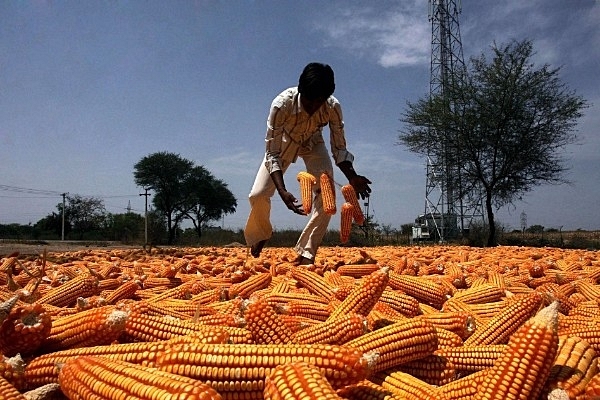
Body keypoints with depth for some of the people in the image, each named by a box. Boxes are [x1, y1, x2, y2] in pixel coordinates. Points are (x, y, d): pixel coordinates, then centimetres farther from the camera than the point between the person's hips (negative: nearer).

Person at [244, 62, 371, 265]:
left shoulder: (333, 107, -31)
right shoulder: (282, 104, -38)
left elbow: (339, 149, -20)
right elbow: (272, 154, -33)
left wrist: (352, 177, -38)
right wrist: (283, 192, -47)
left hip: (313, 144, 2)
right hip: (283, 143, -1)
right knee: (258, 194, -14)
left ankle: (306, 253, -4)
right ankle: (260, 234, 21)